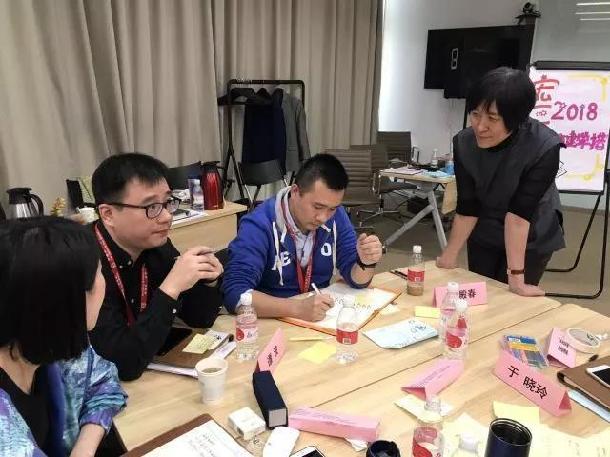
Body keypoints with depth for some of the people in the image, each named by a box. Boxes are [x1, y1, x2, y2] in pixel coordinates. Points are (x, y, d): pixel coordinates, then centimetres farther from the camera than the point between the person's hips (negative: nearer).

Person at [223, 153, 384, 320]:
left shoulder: (336, 217, -3)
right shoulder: (258, 226, -19)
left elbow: (356, 279, 1)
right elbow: (234, 293, -26)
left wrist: (366, 262, -20)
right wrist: (297, 308, -35)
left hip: (323, 318, 3)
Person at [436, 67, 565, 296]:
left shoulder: (544, 147, -31)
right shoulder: (463, 142, -22)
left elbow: (519, 213, -31)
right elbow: (467, 208, -15)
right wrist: (449, 256, -11)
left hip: (531, 238, -3)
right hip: (484, 234, 3)